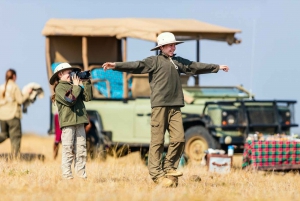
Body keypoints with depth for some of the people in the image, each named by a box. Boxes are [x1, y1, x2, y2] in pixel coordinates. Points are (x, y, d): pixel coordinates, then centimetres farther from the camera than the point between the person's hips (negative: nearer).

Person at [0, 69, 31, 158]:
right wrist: (27, 93, 1)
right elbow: (20, 100, -11)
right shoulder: (14, 87, -10)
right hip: (13, 115, -6)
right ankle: (15, 156, -3)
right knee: (15, 135, 1)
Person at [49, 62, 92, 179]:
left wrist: (87, 83, 5)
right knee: (68, 149, -5)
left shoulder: (73, 86, 18)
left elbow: (88, 97, 9)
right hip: (67, 122, -6)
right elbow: (70, 100, -17)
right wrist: (77, 87, -6)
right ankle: (66, 174, -4)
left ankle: (81, 174, 7)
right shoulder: (59, 88, -1)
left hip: (79, 121, 6)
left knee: (81, 149, 5)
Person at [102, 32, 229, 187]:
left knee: (179, 138, -3)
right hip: (159, 105, -6)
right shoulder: (154, 61, 3)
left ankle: (169, 167, 12)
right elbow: (136, 65, -8)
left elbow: (196, 67, 31)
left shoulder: (178, 62, 21)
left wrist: (217, 67, 39)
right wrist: (116, 65, -23)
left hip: (175, 106, 6)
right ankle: (156, 174, -4)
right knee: (157, 140, -5)